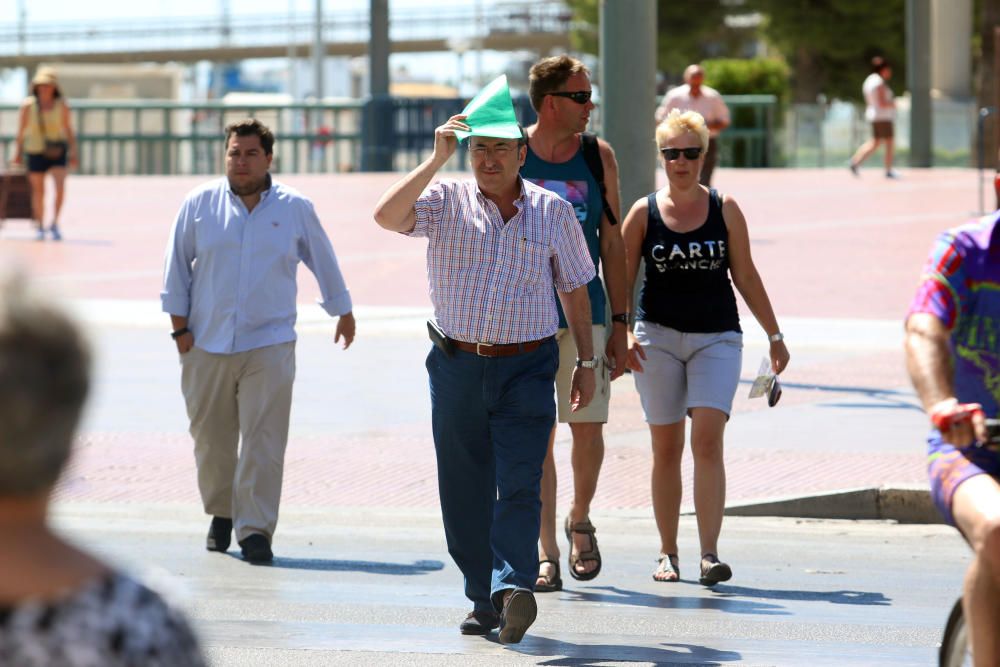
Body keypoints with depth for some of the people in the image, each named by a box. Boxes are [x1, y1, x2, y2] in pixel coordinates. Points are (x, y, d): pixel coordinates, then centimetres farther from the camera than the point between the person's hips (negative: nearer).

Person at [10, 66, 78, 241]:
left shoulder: (62, 105, -6)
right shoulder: (28, 105, -8)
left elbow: (68, 129, 1)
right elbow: (21, 130, 0)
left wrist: (73, 153, -3)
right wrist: (18, 153, 0)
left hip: (57, 152, 0)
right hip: (36, 152, 0)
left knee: (60, 186, -18)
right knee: (38, 191, 8)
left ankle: (54, 223, -3)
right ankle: (40, 227, 25)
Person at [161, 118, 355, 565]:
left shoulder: (295, 209, 3)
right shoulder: (199, 204, 2)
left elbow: (323, 263, 17)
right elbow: (176, 268, 6)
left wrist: (343, 313, 27)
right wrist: (180, 327, 2)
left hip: (269, 344, -1)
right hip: (207, 344, 1)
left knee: (263, 440, -9)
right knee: (211, 439, 8)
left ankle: (255, 529, -8)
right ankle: (221, 513, 29)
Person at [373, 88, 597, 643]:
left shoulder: (553, 211, 5)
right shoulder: (447, 201, 2)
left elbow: (575, 288, 13)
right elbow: (387, 216, -17)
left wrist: (587, 361, 12)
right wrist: (437, 159, -19)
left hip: (527, 368, -1)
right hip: (457, 365, 1)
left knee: (519, 484, -16)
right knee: (465, 492, 6)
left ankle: (513, 586, -26)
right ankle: (484, 599, 15)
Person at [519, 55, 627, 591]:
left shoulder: (598, 156, 4)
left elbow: (612, 242, 8)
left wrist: (619, 322, 4)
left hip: (585, 312, 1)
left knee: (587, 426, 0)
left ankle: (579, 520, 27)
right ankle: (546, 553, 4)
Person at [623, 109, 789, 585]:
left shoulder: (725, 210, 3)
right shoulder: (643, 213, 3)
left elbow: (745, 276, 9)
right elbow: (622, 279, 4)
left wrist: (774, 336, 10)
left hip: (717, 337, -1)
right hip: (658, 337, 1)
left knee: (708, 441, -14)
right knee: (666, 448, 5)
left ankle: (709, 553, -18)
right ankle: (668, 553, 15)